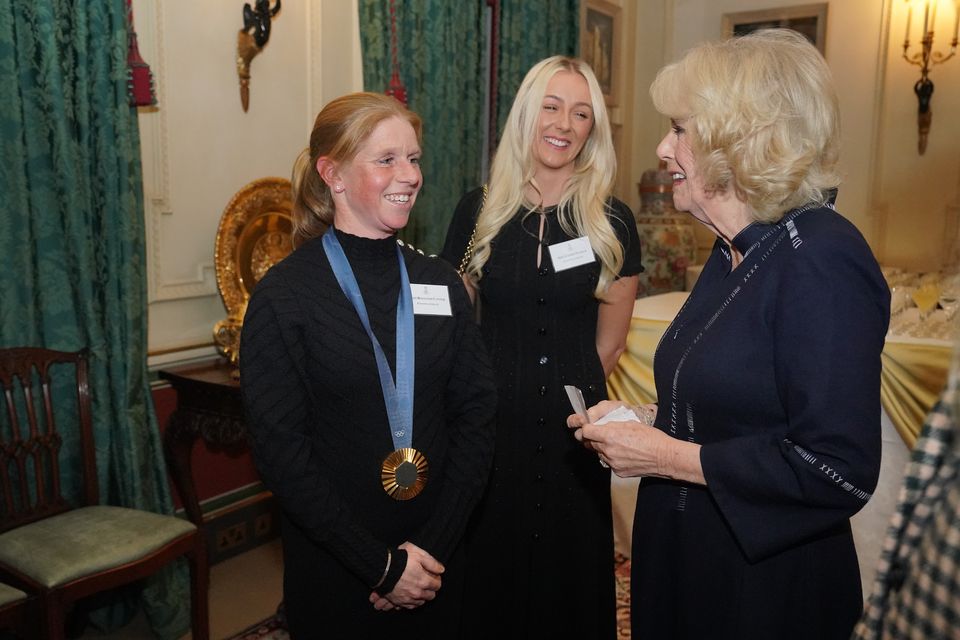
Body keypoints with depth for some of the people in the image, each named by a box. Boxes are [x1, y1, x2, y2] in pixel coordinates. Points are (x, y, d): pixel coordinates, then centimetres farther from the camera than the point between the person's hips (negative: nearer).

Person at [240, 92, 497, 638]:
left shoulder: (441, 284, 1)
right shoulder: (284, 296, -10)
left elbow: (477, 415, -2)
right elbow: (282, 451, -13)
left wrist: (431, 546, -10)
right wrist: (382, 564, -14)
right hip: (334, 571, -3)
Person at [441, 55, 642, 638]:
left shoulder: (612, 223, -3)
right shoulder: (478, 212, -2)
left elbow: (609, 344, 6)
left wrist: (567, 386, 11)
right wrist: (507, 387, 6)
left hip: (572, 427, 0)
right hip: (490, 421, 1)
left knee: (568, 569, 15)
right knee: (489, 569, 15)